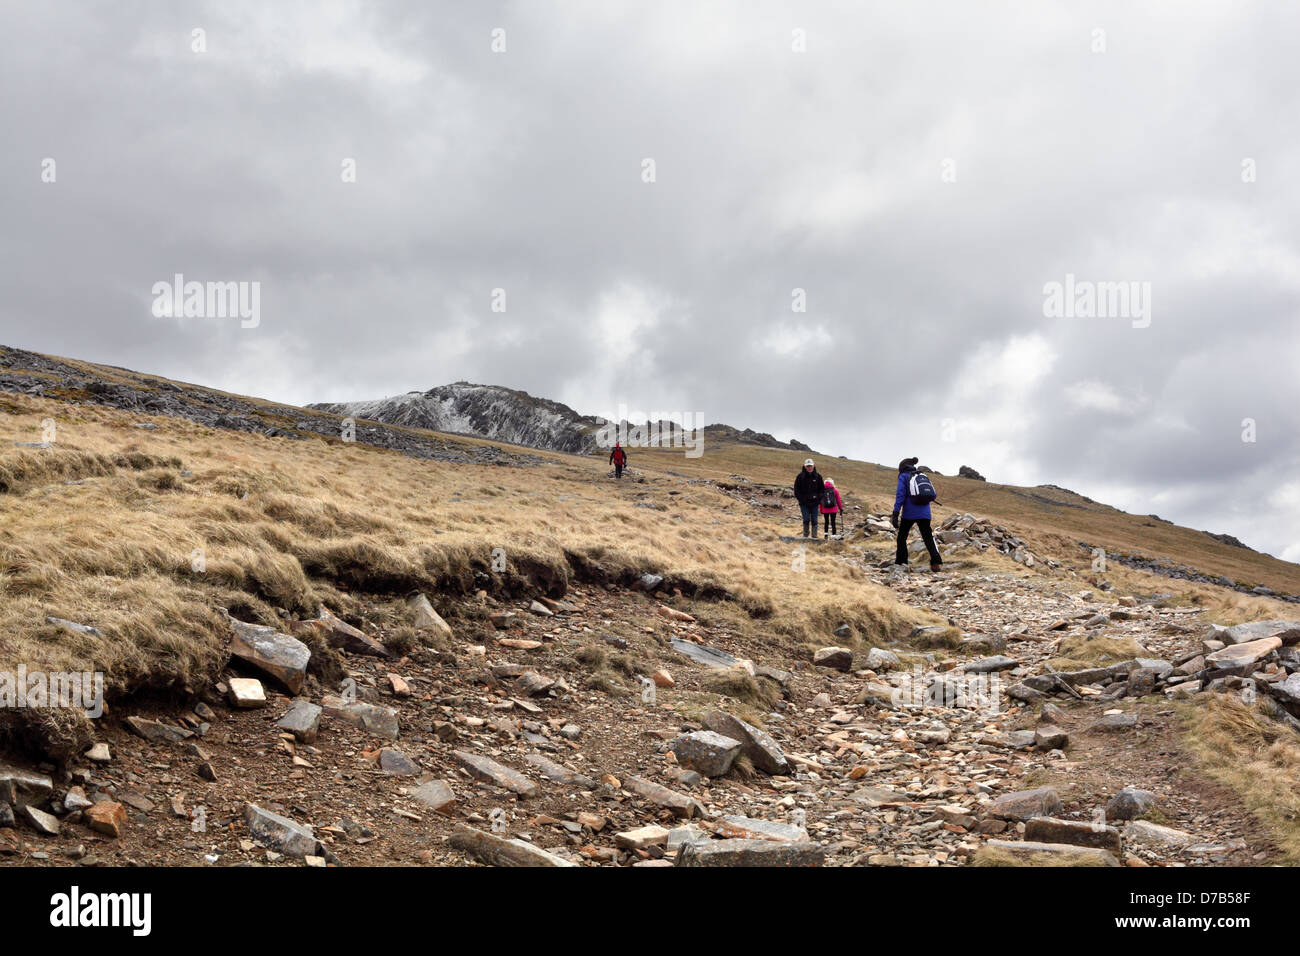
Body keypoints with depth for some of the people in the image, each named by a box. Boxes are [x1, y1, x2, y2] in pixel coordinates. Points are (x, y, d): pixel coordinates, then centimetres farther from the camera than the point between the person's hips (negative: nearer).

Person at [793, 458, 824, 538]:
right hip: (804, 503, -2)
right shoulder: (800, 476, 1)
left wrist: (818, 497, -1)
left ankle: (814, 536, 7)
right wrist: (801, 498, -4)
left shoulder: (817, 476, 5)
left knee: (814, 520, 2)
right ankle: (805, 536, 4)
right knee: (806, 519, -10)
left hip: (814, 503, 2)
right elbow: (796, 489, 5)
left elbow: (822, 489, 13)